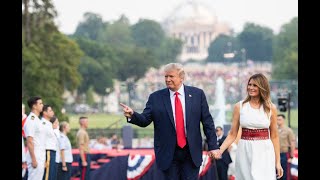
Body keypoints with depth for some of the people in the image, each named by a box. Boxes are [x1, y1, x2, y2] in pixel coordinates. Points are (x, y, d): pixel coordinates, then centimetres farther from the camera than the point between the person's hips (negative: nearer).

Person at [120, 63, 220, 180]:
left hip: (191, 152, 0)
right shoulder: (156, 98, 2)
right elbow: (144, 120, -1)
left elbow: (207, 122, 4)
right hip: (168, 153, 0)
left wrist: (213, 146, 0)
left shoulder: (197, 94, 3)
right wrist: (132, 115, -22)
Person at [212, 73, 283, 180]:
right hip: (244, 152, 1)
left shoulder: (271, 108, 3)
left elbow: (274, 136, 6)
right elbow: (232, 134, 3)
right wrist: (220, 150, -11)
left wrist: (278, 162, 4)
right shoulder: (239, 106, 3)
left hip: (264, 153, -1)